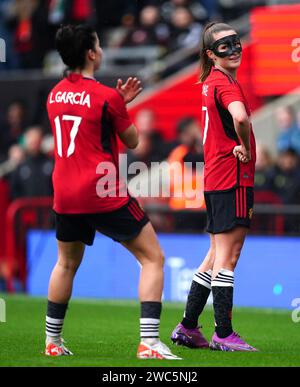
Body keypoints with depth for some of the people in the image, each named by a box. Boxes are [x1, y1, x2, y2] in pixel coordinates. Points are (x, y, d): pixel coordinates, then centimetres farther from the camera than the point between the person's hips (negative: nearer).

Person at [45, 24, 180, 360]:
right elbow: (132, 141, 1)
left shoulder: (54, 95, 8)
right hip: (104, 195, -6)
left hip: (64, 194, 6)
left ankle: (52, 341, 28)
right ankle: (149, 343, -11)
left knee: (66, 264, 25)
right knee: (152, 258, 1)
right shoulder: (106, 97, -12)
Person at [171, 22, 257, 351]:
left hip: (215, 179, 9)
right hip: (232, 177, -9)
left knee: (217, 255, 16)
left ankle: (188, 327, 19)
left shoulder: (211, 82, 15)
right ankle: (223, 334, -5)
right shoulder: (226, 83, -14)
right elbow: (240, 117, -34)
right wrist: (245, 147, -16)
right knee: (227, 257, -6)